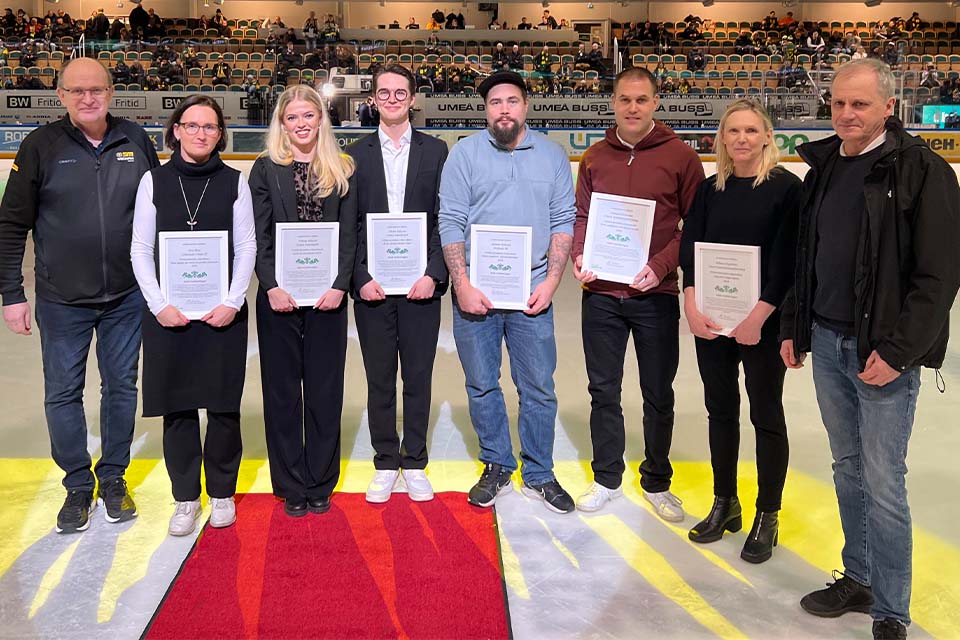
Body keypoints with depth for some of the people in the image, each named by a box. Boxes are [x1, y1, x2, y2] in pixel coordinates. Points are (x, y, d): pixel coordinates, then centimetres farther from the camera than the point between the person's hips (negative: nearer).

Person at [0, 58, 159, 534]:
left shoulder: (135, 141, 1)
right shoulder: (41, 145, -4)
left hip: (126, 297, 1)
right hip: (61, 299, -1)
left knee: (121, 386, 11)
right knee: (63, 393, 7)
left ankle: (113, 478, 28)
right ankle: (78, 485, 24)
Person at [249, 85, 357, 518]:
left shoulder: (342, 170, 8)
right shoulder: (266, 168, 6)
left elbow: (349, 234, 3)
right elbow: (258, 235, 0)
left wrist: (339, 285, -9)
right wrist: (272, 286, -12)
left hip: (327, 296, 1)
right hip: (279, 296, 0)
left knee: (325, 389, 6)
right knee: (282, 389, 5)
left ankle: (320, 484, 18)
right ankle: (291, 486, 16)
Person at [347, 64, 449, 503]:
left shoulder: (436, 151, 6)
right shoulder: (355, 154, 7)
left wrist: (433, 274, -10)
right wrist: (361, 279, -7)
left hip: (420, 283, 0)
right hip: (371, 285, 1)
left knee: (418, 378, 7)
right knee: (379, 379, 8)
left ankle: (414, 464, 19)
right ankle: (385, 464, 20)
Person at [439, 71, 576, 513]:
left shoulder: (551, 155, 7)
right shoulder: (465, 153, 2)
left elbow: (563, 222, 5)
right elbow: (450, 223, -2)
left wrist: (551, 282, -5)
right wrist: (462, 286, -10)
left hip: (531, 294, 1)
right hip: (474, 293, 0)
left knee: (539, 388, 5)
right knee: (482, 386, 9)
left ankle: (539, 475, 20)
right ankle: (497, 468, 25)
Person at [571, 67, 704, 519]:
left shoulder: (680, 156, -4)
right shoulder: (595, 158, 6)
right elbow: (581, 215, 11)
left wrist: (661, 265, -16)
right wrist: (578, 256, -7)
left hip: (655, 295, -2)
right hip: (600, 294, 3)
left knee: (658, 393, 10)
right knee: (603, 389, 11)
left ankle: (656, 482, 27)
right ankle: (606, 478, 28)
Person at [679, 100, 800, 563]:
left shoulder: (786, 187, -6)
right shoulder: (710, 189, 8)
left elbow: (788, 257, -11)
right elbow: (689, 247, 3)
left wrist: (759, 315, -18)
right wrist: (692, 305, -11)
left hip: (763, 321, -4)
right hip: (710, 320, 5)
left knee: (766, 415, 6)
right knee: (720, 410, 13)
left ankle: (767, 517, 18)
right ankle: (725, 504, 29)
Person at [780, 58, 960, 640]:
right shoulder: (824, 167, 11)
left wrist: (898, 351, -17)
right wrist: (794, 327, 14)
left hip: (882, 351, -6)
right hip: (826, 342, 6)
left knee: (883, 483, -2)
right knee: (848, 469, 16)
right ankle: (858, 578, 31)